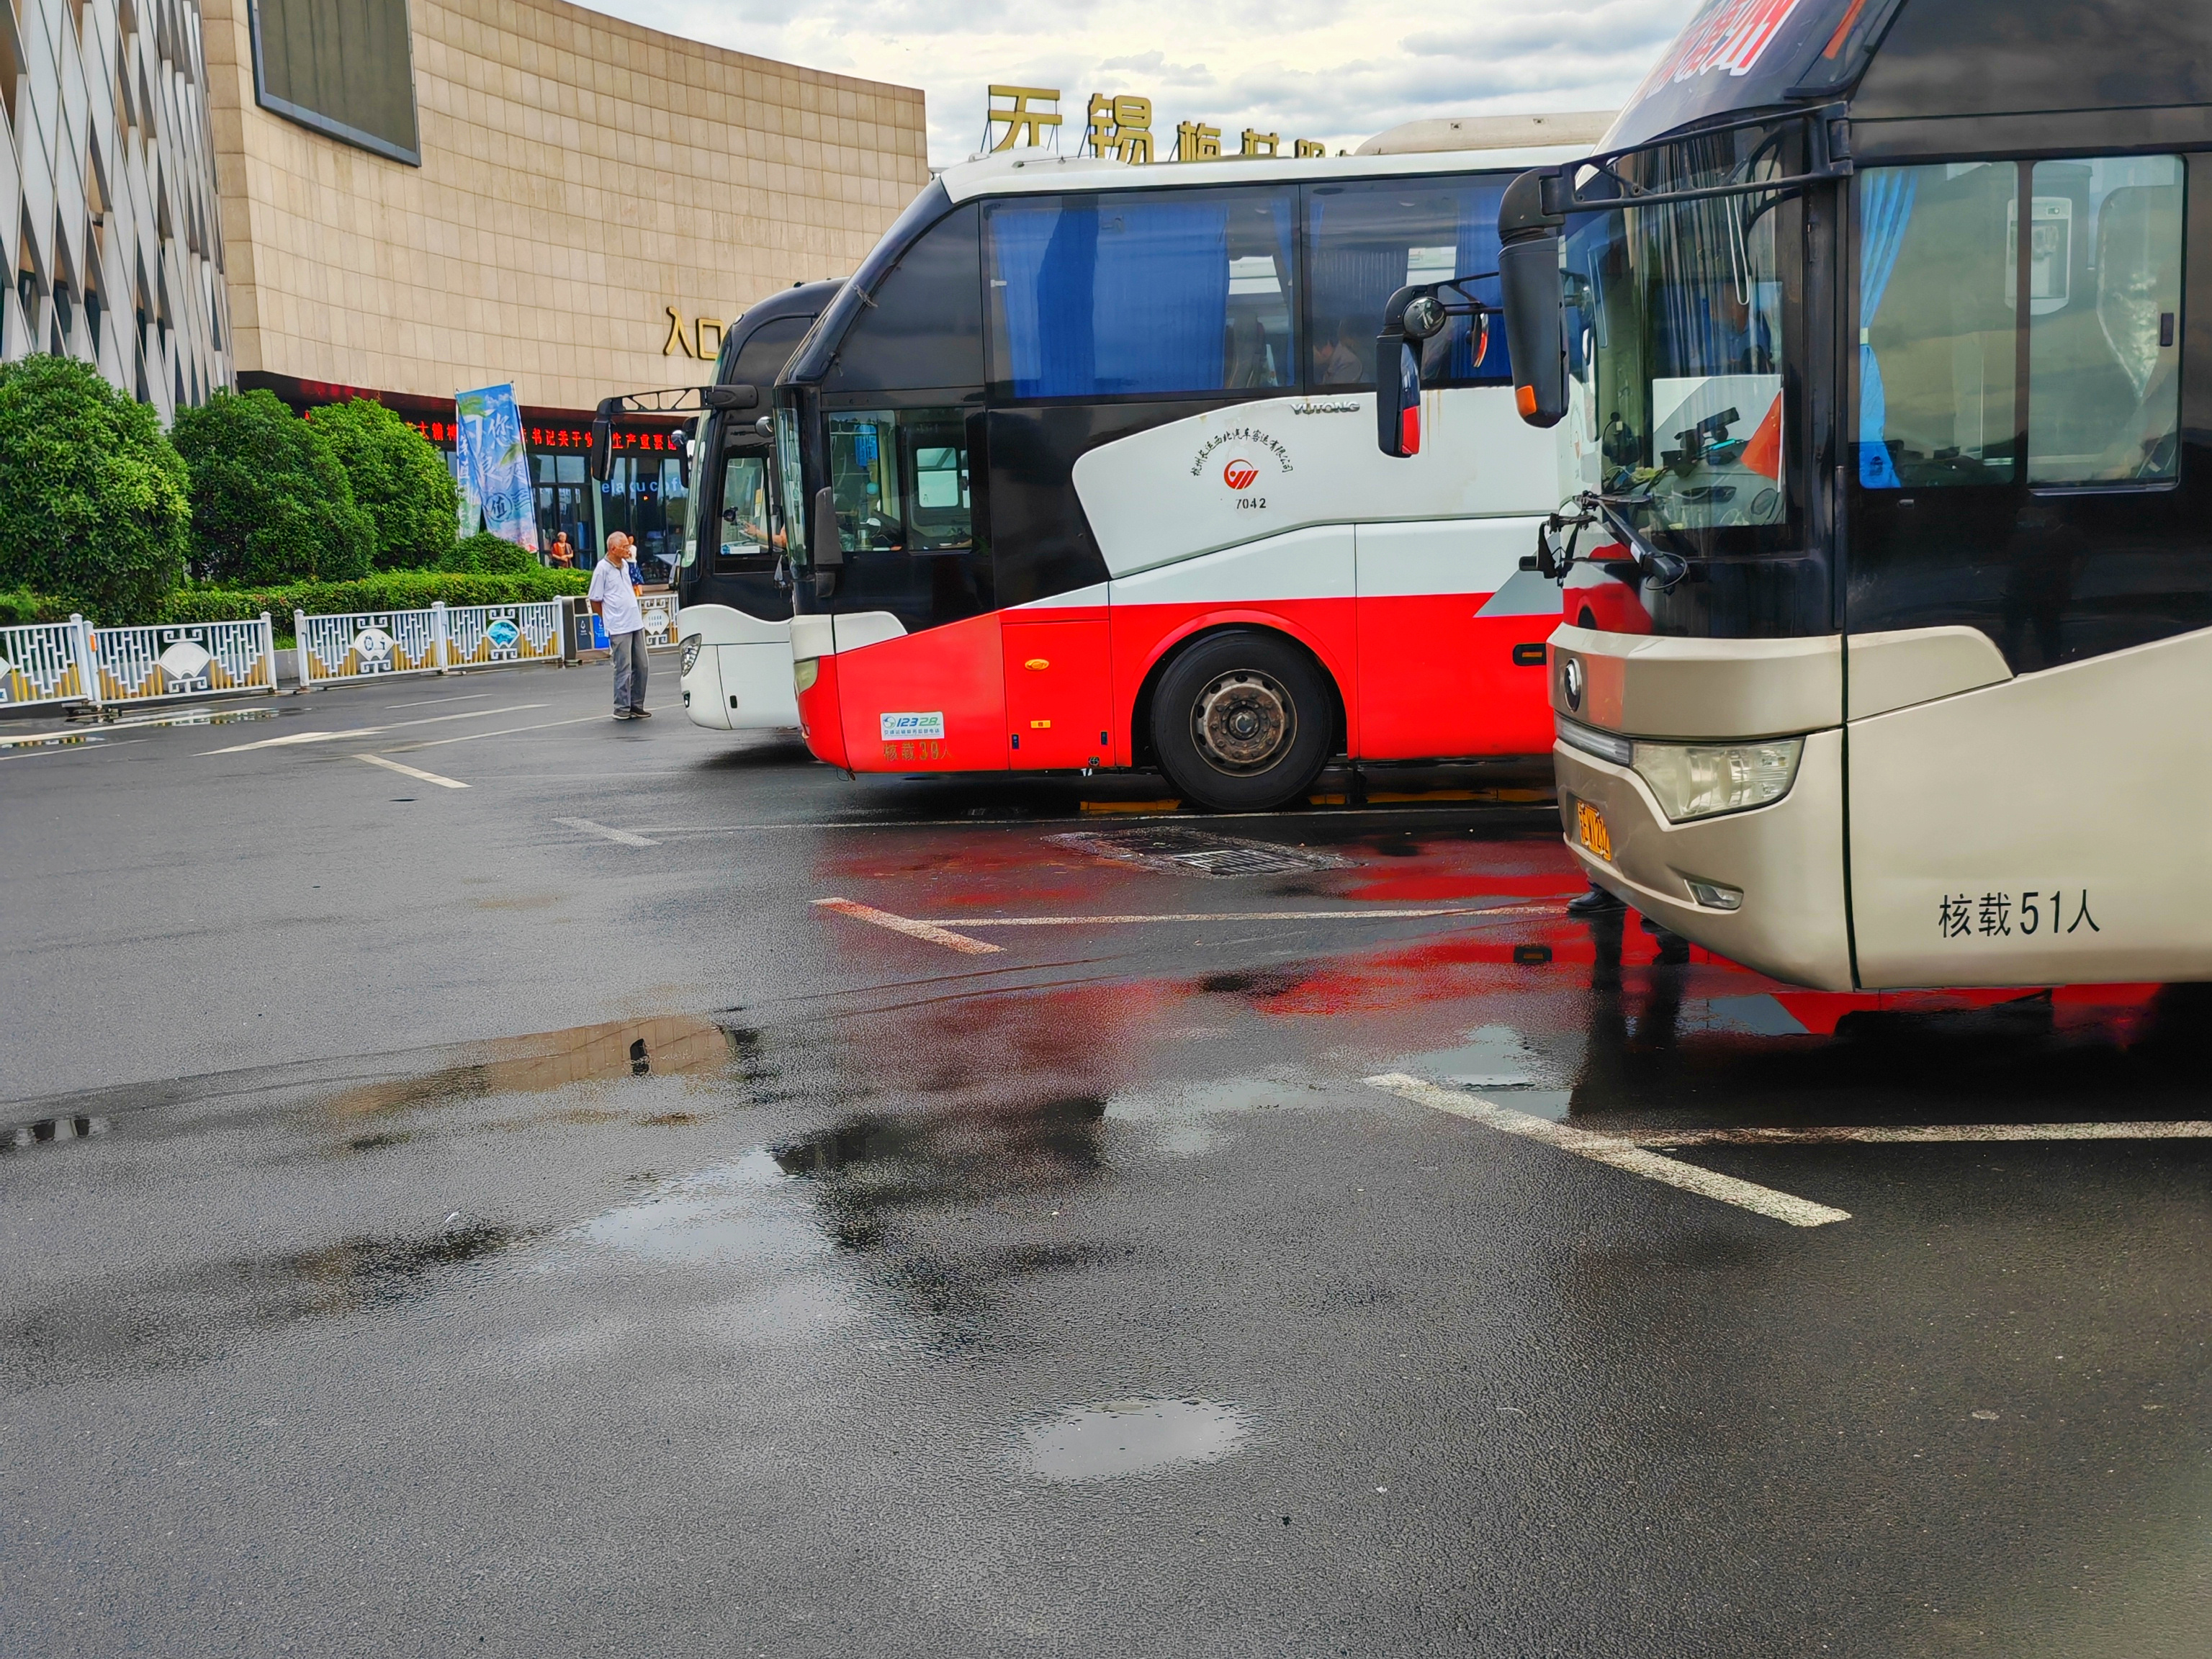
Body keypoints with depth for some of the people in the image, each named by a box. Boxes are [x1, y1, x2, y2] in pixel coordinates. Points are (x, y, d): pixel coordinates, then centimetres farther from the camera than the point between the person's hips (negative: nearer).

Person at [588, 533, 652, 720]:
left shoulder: (625, 565, 12)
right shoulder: (603, 569, -10)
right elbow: (595, 601, -7)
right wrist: (610, 620, 1)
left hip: (636, 624, 7)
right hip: (619, 628, -7)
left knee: (641, 666, 9)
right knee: (624, 669, -5)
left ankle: (636, 705, 18)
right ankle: (622, 709, 3)